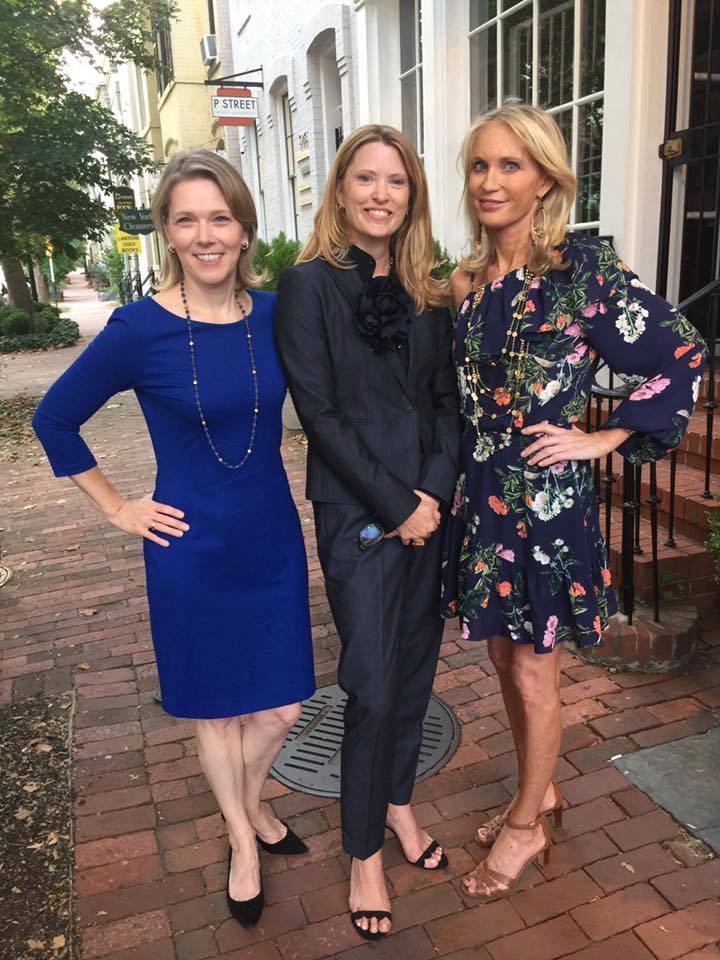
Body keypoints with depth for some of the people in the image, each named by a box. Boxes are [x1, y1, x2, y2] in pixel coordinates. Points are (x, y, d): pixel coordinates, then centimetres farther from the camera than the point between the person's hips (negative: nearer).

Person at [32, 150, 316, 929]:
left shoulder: (275, 315, -4)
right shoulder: (140, 328, -15)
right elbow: (55, 420, -3)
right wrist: (118, 508, -4)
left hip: (274, 541, 3)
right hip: (192, 551, -3)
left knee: (280, 706, 14)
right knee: (214, 707, 16)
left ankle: (250, 804, 47)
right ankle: (242, 840, 43)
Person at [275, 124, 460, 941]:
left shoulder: (425, 294, 9)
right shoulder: (308, 285, -6)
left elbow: (446, 401, 7)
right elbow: (320, 413, -12)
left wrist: (436, 491, -8)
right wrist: (396, 506, -13)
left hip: (430, 509, 5)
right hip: (357, 516, -5)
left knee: (415, 669, 16)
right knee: (373, 690, 1)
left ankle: (398, 801, 39)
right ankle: (364, 853, 23)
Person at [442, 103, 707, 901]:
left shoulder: (583, 266, -12)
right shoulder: (468, 282, 6)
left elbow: (680, 357, -10)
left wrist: (603, 439, -11)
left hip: (546, 498, -6)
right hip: (480, 493, 6)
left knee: (533, 676, 9)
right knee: (502, 659, 19)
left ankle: (526, 825, 33)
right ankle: (539, 792, 43)